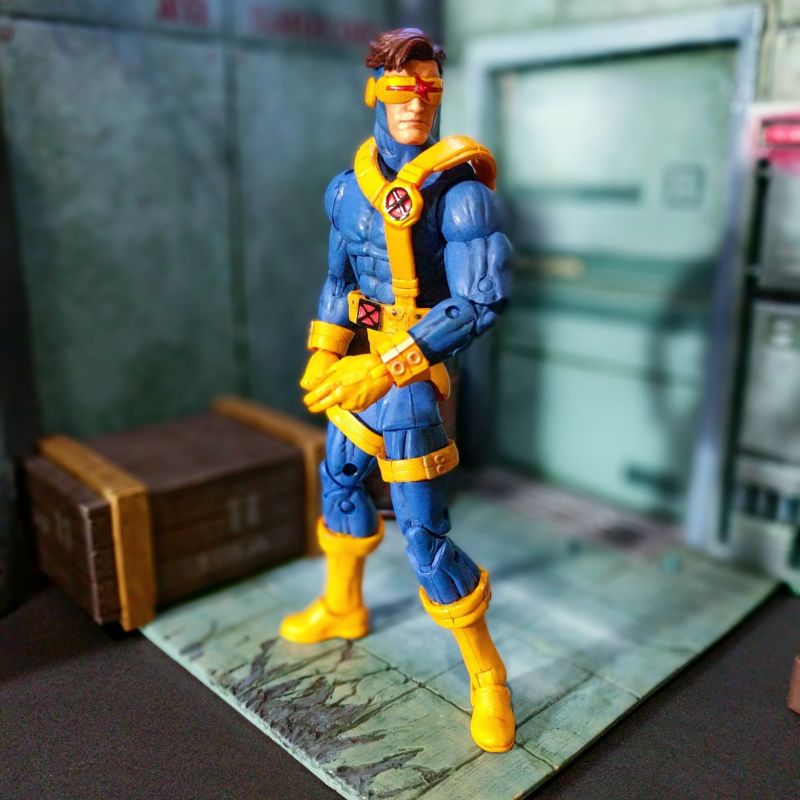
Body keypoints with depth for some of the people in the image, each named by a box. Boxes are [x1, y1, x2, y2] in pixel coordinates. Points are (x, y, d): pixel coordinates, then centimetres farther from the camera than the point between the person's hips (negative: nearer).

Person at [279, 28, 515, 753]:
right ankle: (342, 608, 48)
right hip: (360, 363, 7)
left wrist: (386, 368, -28)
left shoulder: (460, 191, -17)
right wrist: (322, 356, 11)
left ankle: (487, 678, 14)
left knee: (423, 533, -6)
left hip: (410, 373, -7)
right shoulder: (350, 185, 4)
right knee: (340, 484, 22)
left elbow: (481, 304, -23)